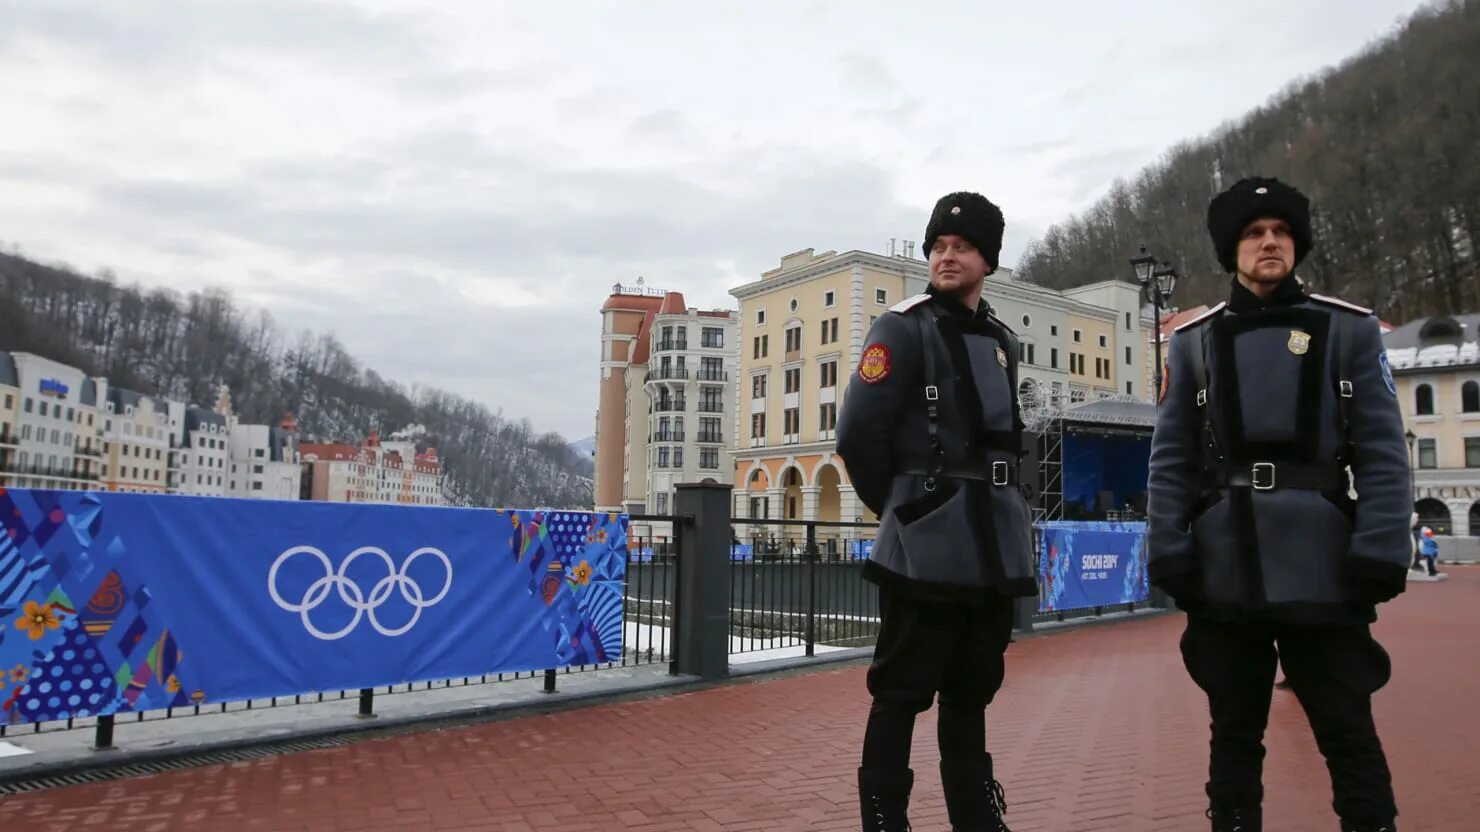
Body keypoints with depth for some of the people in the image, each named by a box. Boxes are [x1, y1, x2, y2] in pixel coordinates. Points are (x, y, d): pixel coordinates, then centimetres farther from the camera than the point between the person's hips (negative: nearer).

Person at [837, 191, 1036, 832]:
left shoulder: (1001, 340, 15)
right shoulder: (904, 328, -6)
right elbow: (858, 436, -12)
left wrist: (989, 509, 13)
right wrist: (900, 509, -2)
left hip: (996, 543, 7)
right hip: (928, 547, -7)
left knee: (971, 690, 16)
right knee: (901, 694, 0)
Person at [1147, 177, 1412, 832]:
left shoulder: (1351, 331, 6)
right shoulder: (1193, 342, 8)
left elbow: (1381, 454, -1)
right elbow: (1171, 460, 3)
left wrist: (1380, 553, -11)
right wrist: (1169, 553, -4)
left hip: (1321, 571, -1)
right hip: (1224, 575, 1)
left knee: (1348, 734, 7)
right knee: (1234, 733, 13)